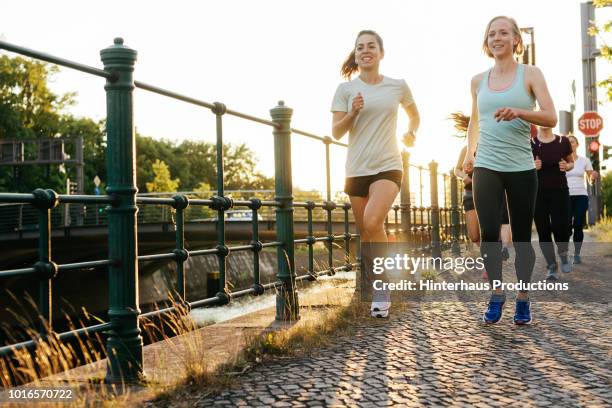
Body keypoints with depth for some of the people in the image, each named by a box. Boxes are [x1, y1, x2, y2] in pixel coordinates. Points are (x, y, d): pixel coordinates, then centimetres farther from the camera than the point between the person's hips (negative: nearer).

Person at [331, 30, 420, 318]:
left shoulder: (398, 86, 5)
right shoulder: (345, 89, 3)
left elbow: (414, 114, 24)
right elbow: (336, 133, 1)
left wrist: (411, 134, 5)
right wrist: (353, 113, -16)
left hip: (388, 167, -2)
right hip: (356, 170, 2)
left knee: (373, 221, -25)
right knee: (365, 232, 7)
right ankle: (380, 288, 25)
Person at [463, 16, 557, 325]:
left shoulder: (530, 74, 2)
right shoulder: (478, 81, 10)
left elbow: (550, 118, -7)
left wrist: (519, 112, -23)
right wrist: (469, 152, 14)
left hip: (521, 169, -1)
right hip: (486, 167, 1)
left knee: (521, 236, 4)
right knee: (489, 231, -13)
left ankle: (523, 300, 19)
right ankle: (496, 294, 5)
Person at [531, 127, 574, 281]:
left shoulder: (563, 141, 0)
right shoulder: (530, 143, -2)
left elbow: (571, 162, 14)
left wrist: (567, 166, -9)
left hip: (560, 191, 0)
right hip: (538, 193, 0)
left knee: (561, 228, -9)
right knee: (543, 231, 1)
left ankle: (563, 254, 24)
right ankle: (551, 267, 15)